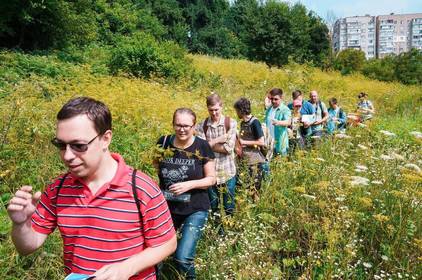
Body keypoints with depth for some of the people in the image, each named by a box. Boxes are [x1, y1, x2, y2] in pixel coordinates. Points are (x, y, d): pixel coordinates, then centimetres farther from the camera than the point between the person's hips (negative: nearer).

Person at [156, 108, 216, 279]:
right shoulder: (163, 143, -4)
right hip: (167, 208, 3)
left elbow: (211, 179, -4)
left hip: (195, 210, -3)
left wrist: (190, 184, -19)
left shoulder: (202, 147, -10)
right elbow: (155, 171, 13)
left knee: (182, 259, -9)